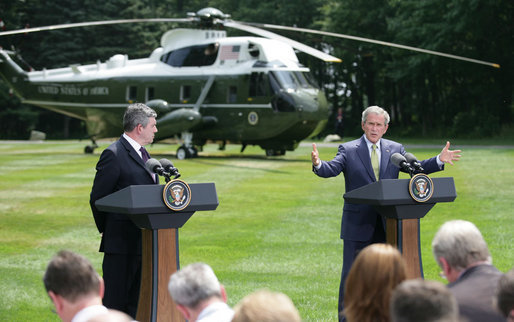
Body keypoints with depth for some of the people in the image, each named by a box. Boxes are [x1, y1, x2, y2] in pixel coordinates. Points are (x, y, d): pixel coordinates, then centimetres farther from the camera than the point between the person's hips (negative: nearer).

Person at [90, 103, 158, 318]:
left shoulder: (142, 154, 17)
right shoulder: (113, 154, -12)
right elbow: (98, 198, -10)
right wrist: (107, 231, -3)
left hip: (143, 241, 9)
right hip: (122, 242, -9)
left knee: (135, 302, 12)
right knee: (115, 302, -4)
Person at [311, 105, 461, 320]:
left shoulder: (395, 149, 9)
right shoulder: (348, 150, -1)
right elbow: (331, 169, -14)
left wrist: (439, 160, -13)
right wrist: (318, 164, -37)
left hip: (386, 225, 3)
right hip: (358, 225, -3)